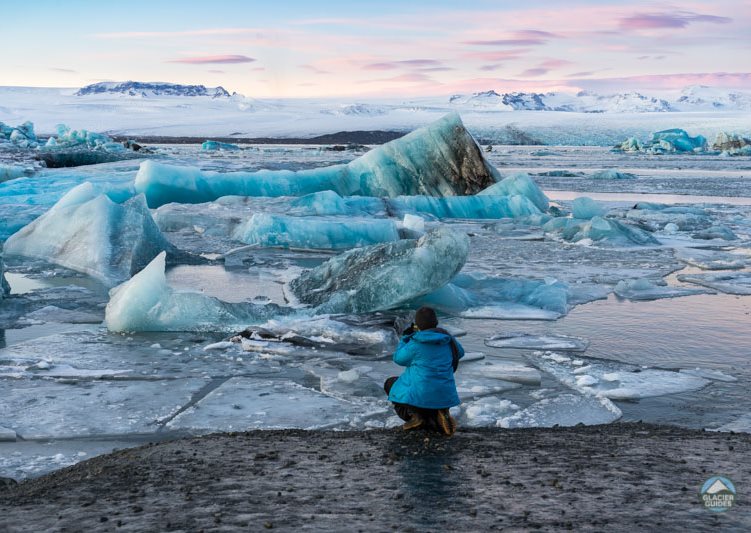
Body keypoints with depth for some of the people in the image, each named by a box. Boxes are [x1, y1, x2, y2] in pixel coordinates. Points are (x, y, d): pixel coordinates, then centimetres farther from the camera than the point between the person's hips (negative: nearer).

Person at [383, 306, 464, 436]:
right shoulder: (447, 339, -1)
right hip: (444, 395, 5)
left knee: (390, 384, 22)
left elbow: (399, 358, 0)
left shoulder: (416, 343, -16)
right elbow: (459, 353, 19)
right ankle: (438, 415, 0)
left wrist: (406, 337, 11)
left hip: (421, 395, -5)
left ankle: (413, 414, 1)